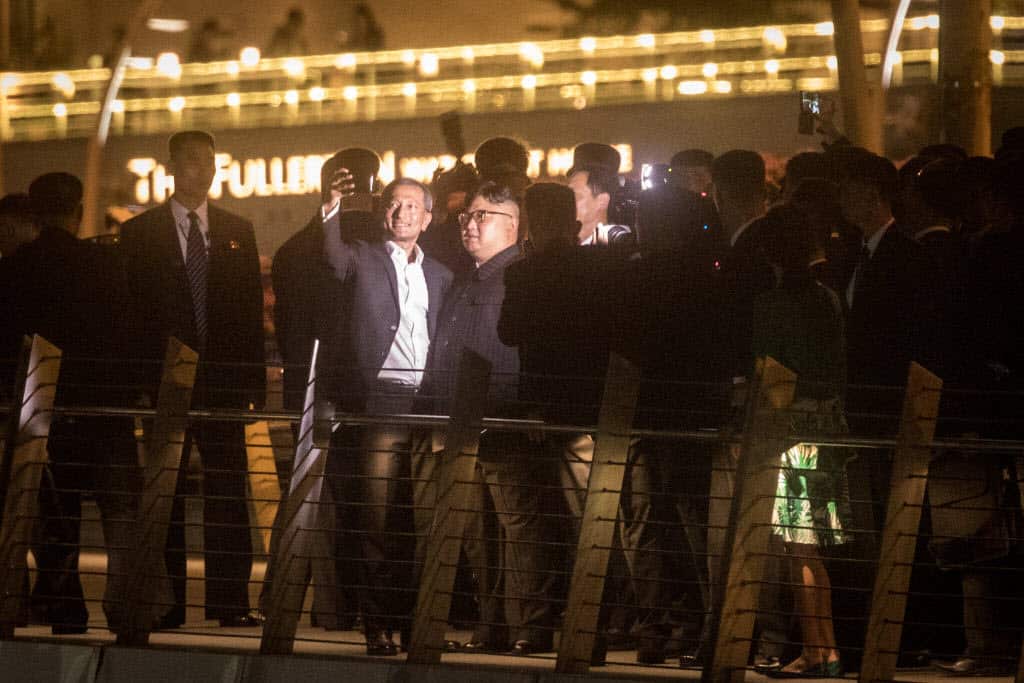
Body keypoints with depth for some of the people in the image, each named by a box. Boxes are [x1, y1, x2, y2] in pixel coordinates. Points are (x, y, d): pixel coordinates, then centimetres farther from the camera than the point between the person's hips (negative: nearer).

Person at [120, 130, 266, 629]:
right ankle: (167, 603, 3)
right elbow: (131, 308, 1)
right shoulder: (140, 232, 5)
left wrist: (255, 380, 2)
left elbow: (251, 308, 10)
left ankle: (231, 601, 1)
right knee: (165, 495, 1)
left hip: (223, 381, 2)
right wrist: (138, 378, -7)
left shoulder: (237, 231, 12)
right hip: (164, 379, -2)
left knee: (228, 493, -1)